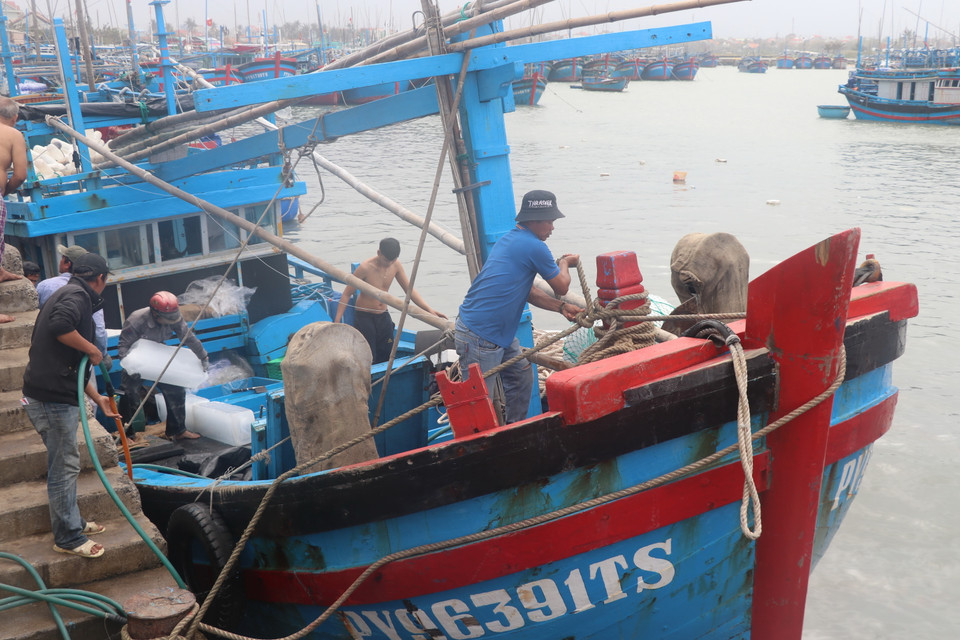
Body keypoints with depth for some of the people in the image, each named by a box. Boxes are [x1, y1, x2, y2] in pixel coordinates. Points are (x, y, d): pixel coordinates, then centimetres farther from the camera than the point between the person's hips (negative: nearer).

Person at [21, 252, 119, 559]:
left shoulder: (69, 294, 21)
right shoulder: (77, 295, -9)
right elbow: (60, 326, -32)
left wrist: (98, 398, 32)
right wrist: (91, 349, -16)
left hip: (57, 396, 10)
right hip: (53, 398, -10)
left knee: (65, 465, 21)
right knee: (63, 467, -2)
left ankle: (73, 521, 34)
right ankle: (68, 537, 7)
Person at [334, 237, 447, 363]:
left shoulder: (396, 265, -6)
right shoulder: (366, 268, -21)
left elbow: (410, 290, 1)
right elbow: (347, 294, -13)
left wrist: (429, 309, -12)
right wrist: (337, 321, -19)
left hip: (383, 316, 5)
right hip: (364, 316, -5)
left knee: (387, 357, 5)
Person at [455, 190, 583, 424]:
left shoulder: (510, 240, 15)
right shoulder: (534, 247, -15)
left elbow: (526, 291, 22)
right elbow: (561, 287, -1)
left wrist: (561, 307, 17)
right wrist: (564, 263, 19)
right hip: (480, 338, -11)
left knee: (521, 376, 21)